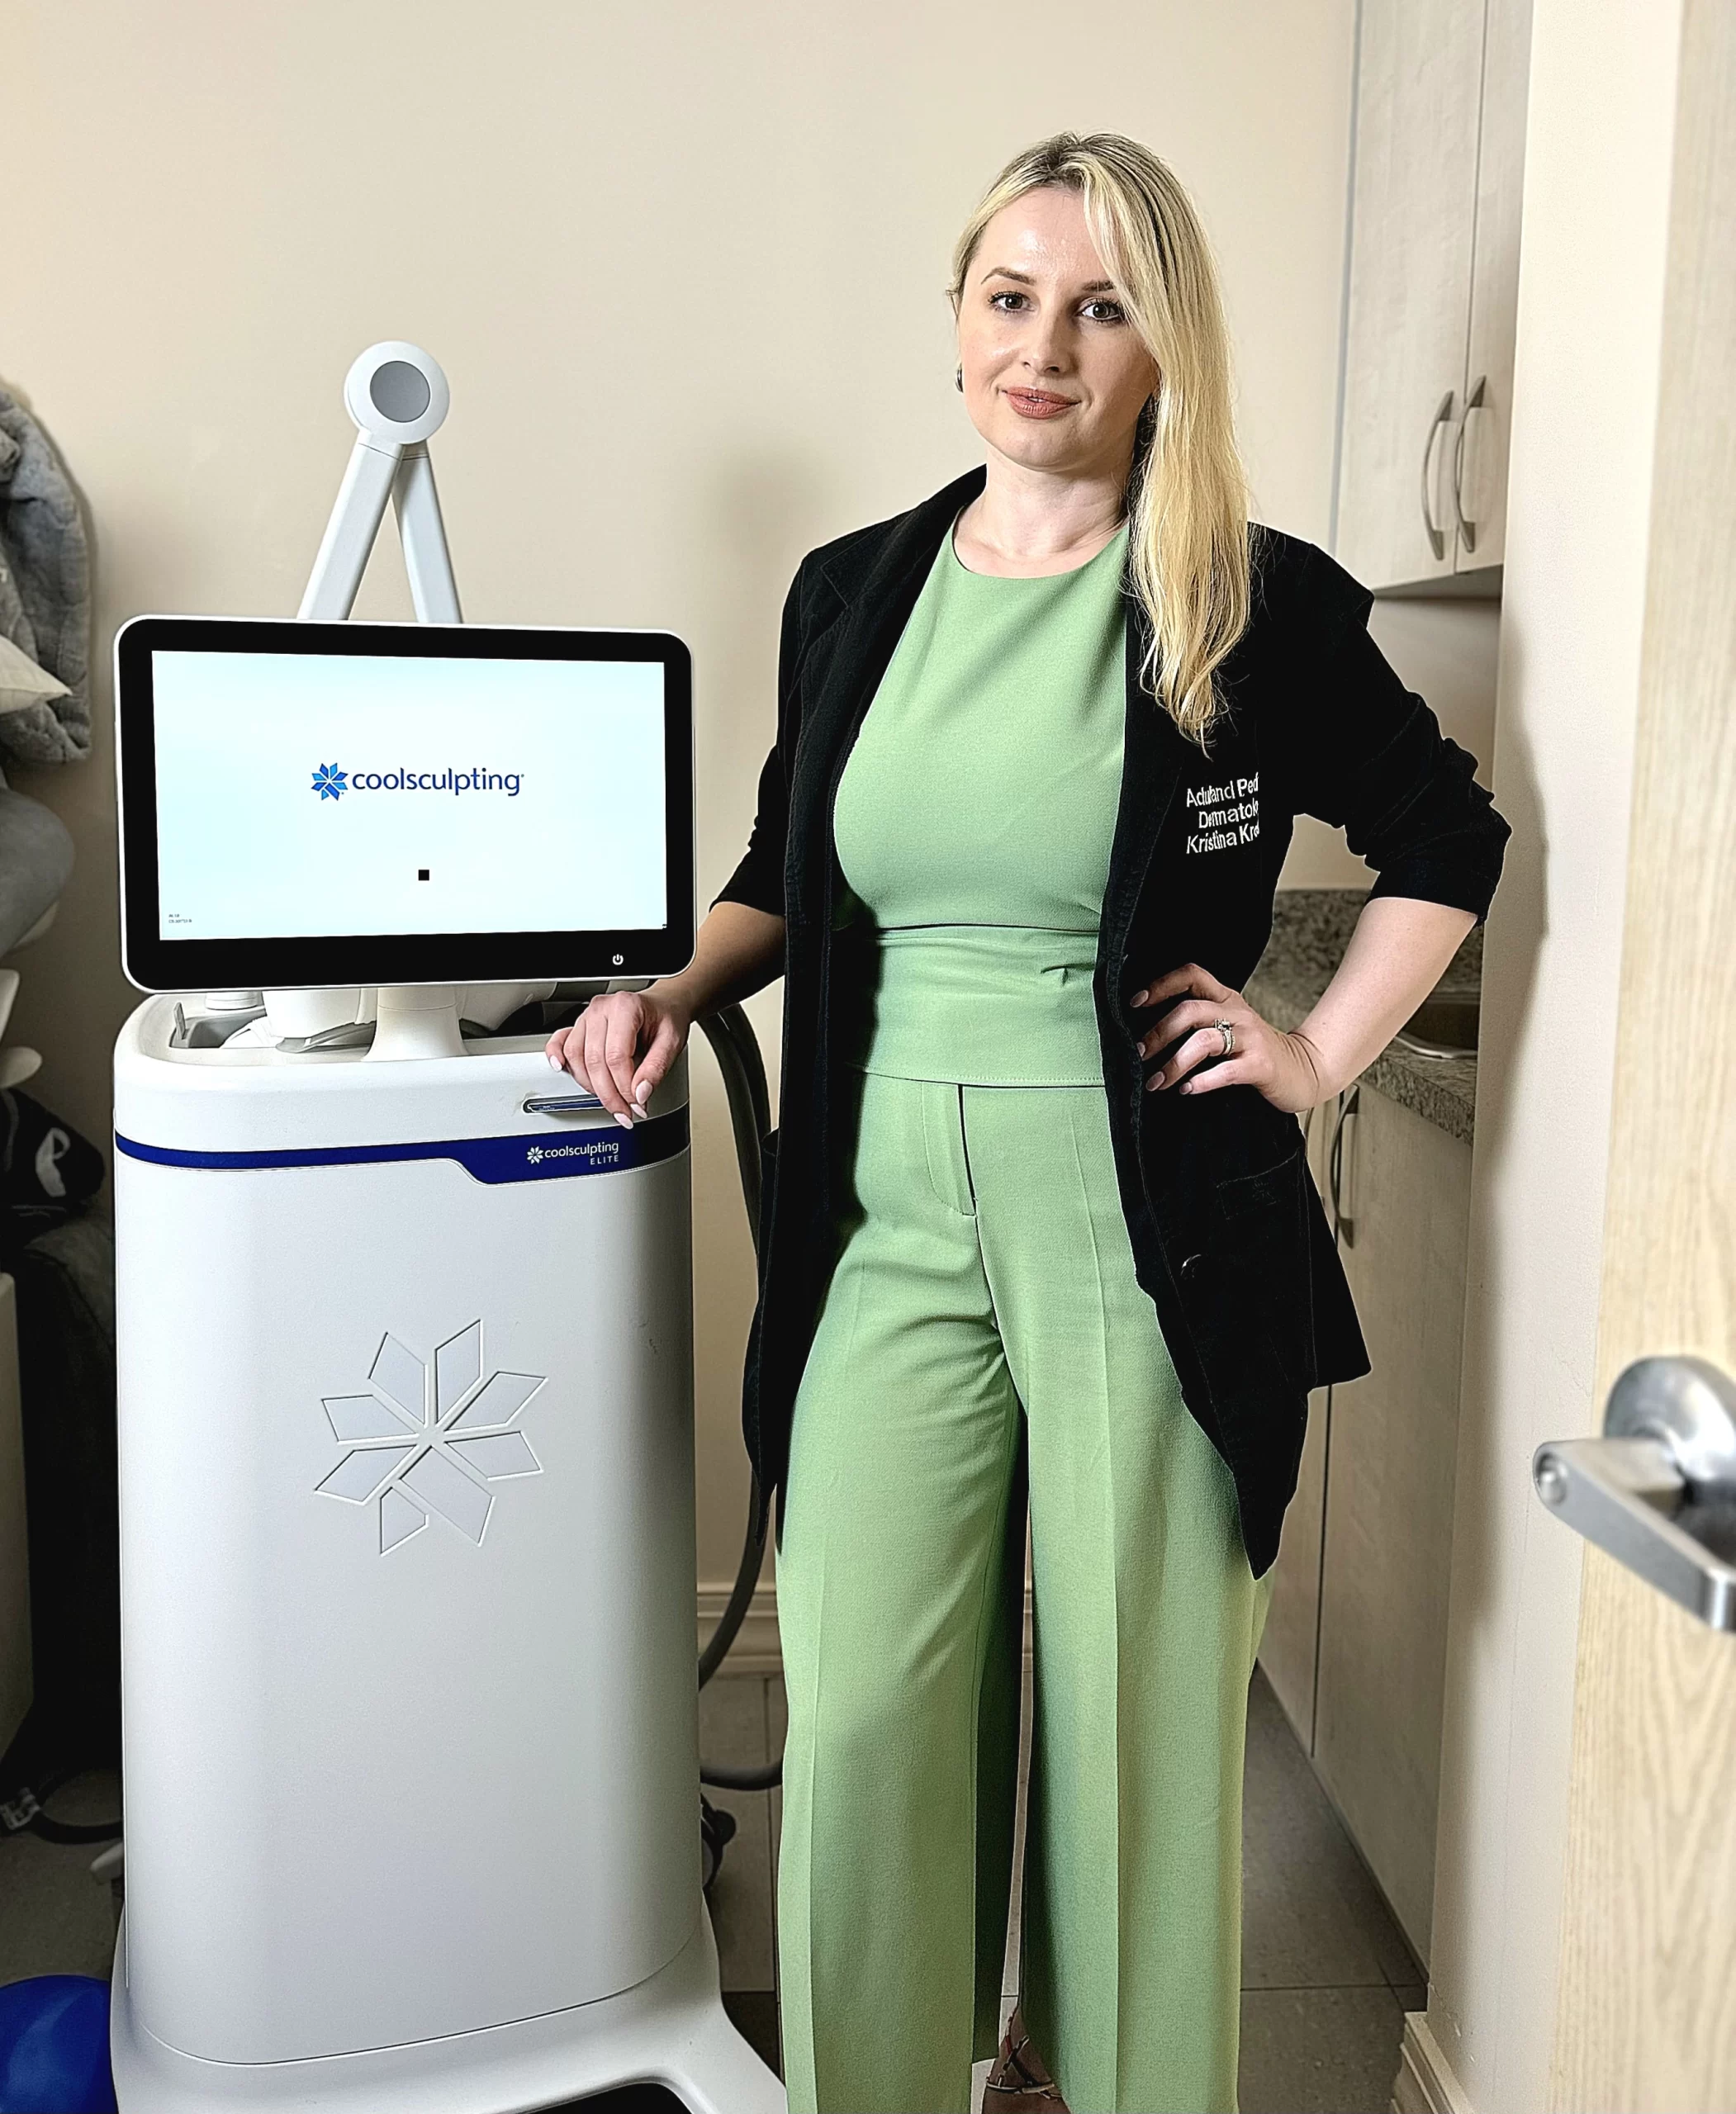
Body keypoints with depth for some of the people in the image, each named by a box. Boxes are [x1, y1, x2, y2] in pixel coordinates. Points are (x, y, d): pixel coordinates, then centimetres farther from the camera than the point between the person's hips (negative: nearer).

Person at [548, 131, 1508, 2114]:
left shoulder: (1258, 608, -3)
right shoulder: (851, 591, 8)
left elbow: (1443, 839, 9)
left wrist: (1320, 1051, 0)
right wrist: (670, 985, 3)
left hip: (1146, 1233, -3)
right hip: (891, 1224, 3)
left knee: (1134, 1715, 9)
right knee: (860, 1714, 5)